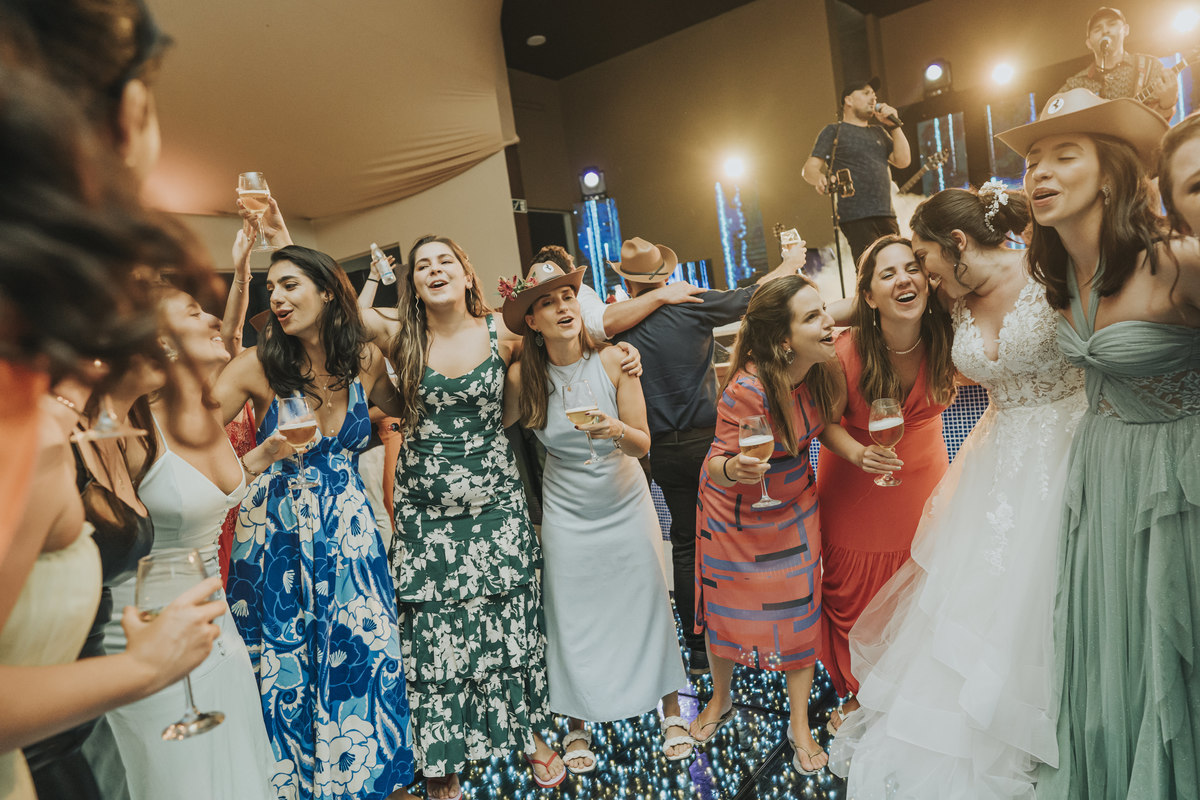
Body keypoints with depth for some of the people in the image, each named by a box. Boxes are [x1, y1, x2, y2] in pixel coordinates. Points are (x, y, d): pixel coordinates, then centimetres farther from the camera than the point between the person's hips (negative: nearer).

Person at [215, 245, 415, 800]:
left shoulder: (365, 360, -2)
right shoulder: (257, 365, -9)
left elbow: (401, 409, 16)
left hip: (348, 533, 2)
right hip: (275, 539, -2)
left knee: (360, 661, 8)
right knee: (284, 673, 10)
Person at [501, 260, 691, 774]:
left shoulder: (612, 360, -14)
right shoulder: (522, 376, -13)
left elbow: (642, 444, -14)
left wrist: (617, 430, -32)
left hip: (627, 504, 0)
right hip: (566, 511, 0)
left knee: (647, 603, 8)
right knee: (572, 616, 7)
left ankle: (672, 711, 30)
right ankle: (577, 725, 28)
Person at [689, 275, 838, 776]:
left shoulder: (818, 371, -15)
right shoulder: (747, 389, -34)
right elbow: (715, 466, -28)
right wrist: (734, 469, -49)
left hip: (794, 509, 4)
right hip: (736, 515, -4)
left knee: (800, 612, 10)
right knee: (727, 610, 14)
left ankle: (800, 726, 32)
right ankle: (720, 700, 43)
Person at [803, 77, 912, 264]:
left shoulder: (879, 132, 25)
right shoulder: (834, 131, 7)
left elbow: (903, 161, 16)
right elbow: (809, 168, -3)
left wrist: (894, 125, 8)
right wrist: (820, 178, -27)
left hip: (887, 216, 7)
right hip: (856, 218, -7)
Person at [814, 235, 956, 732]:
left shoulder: (944, 337, -20)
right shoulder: (846, 351, -28)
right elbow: (826, 422, -15)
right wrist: (858, 453, -30)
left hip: (924, 478, 3)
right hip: (856, 484, -2)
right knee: (854, 592, 12)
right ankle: (858, 694, 40)